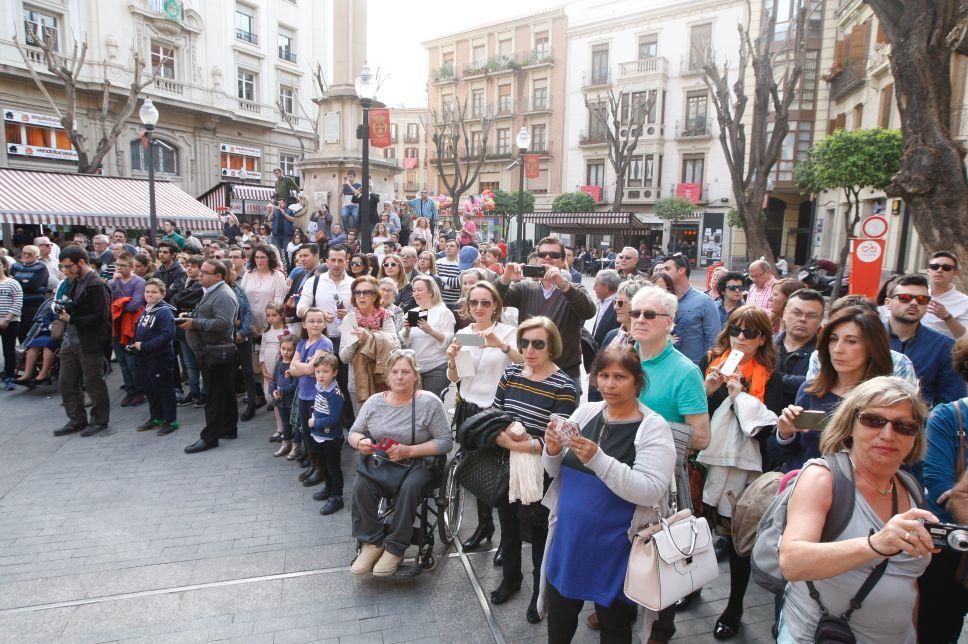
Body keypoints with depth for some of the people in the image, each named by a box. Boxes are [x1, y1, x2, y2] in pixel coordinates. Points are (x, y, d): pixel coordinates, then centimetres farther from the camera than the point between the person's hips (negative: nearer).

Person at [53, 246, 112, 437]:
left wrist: (72, 319, -19)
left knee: (93, 382, 3)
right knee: (67, 382, 12)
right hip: (70, 340, 9)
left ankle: (99, 420, 17)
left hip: (90, 343, -9)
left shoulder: (97, 285, -15)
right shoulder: (73, 282, 13)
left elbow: (100, 316, -19)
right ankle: (76, 420, 24)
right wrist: (63, 310, 0)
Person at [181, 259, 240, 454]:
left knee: (214, 394, -5)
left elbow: (223, 322, -27)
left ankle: (210, 436, 0)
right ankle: (229, 427, 26)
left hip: (217, 352, -11)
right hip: (209, 350, 11)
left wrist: (194, 323, -21)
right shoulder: (210, 292, 17)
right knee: (225, 391, 16)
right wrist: (188, 317, 10)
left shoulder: (223, 295, -17)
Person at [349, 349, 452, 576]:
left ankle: (395, 548, -13)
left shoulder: (429, 402, -8)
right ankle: (373, 542, -7)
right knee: (360, 485, -26)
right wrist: (360, 442, -16)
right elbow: (353, 432, 10)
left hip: (417, 464, -3)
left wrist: (409, 451, -21)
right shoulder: (374, 402, 4)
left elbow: (445, 441, -10)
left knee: (408, 488, -33)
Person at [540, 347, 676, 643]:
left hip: (615, 548, -4)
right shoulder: (585, 412, 1)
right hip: (568, 539, 5)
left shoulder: (653, 427, -13)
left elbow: (651, 491, -24)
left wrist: (598, 459, -32)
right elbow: (555, 472, 8)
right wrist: (553, 450, -15)